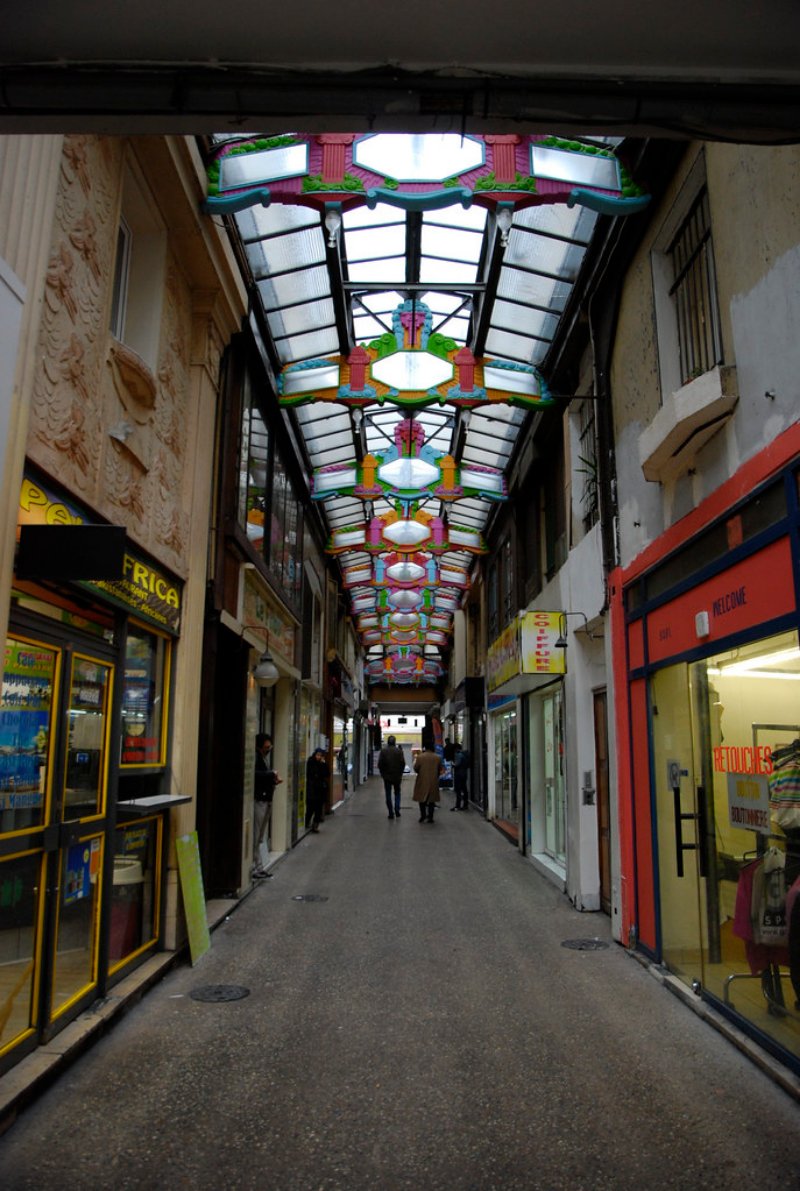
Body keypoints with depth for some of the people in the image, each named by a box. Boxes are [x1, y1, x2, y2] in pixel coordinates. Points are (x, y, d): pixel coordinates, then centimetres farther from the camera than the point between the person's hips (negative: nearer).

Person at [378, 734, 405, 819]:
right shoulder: (399, 751, -7)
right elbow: (403, 763, -6)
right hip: (397, 776, 0)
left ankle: (391, 813, 4)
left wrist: (382, 773, 8)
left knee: (388, 795, 6)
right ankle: (397, 810, 1)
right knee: (397, 793, 15)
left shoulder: (383, 751, -6)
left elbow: (380, 764, -5)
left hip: (387, 776, 0)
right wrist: (401, 773, 7)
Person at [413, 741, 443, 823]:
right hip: (434, 782, 2)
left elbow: (416, 768, -5)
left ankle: (423, 816, 8)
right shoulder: (438, 757, -3)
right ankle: (430, 817, 8)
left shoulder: (420, 756, -11)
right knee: (431, 800, 9)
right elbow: (440, 769, 6)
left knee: (422, 799, 12)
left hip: (422, 781, -2)